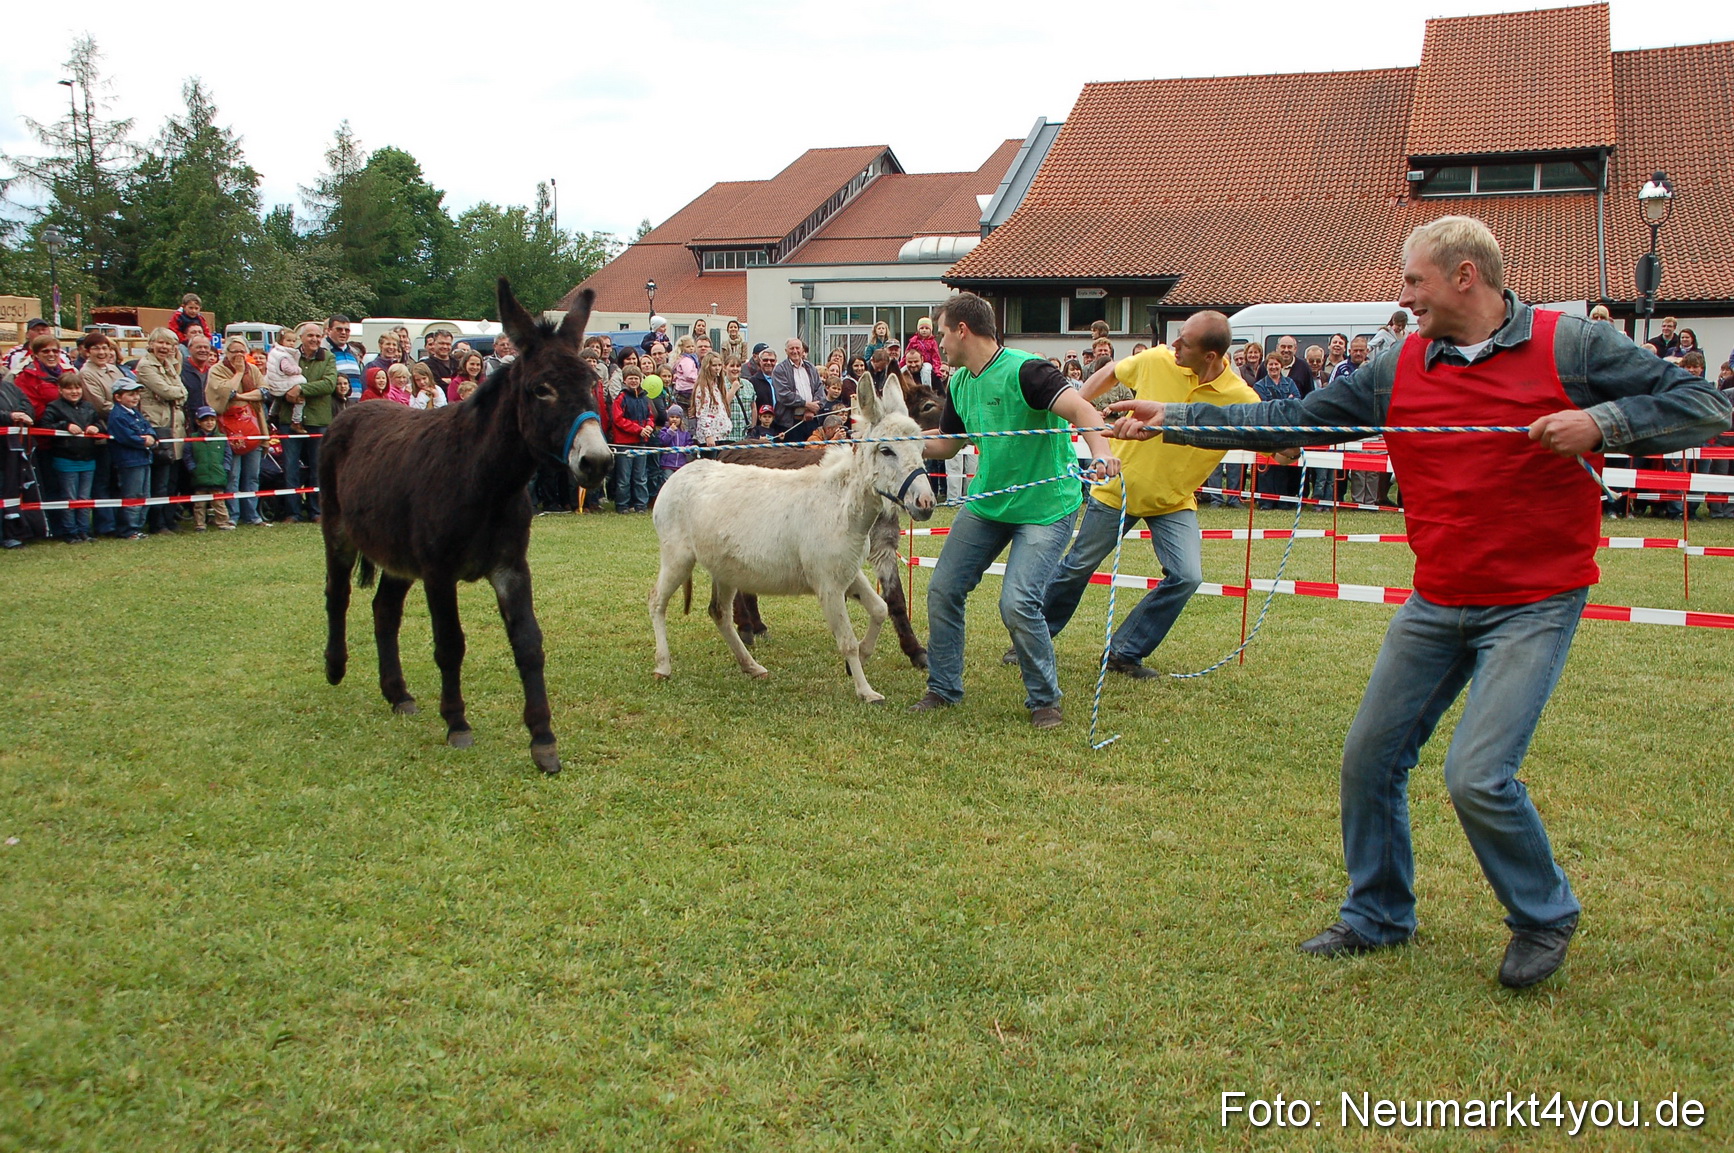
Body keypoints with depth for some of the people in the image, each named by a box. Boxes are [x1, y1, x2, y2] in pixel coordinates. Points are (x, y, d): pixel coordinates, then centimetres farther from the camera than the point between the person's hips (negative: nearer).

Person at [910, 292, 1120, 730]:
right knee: (942, 590, 5)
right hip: (986, 503, 8)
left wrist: (1100, 451, -53)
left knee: (1018, 602, -19)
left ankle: (1044, 700, 3)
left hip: (1045, 507, -8)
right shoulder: (960, 382, 6)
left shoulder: (1025, 370, -20)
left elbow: (1080, 409, -34)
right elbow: (945, 445, 18)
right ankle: (944, 688, 22)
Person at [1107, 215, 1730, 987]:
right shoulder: (1396, 370, 2)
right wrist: (1172, 421, 0)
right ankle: (1377, 916, 29)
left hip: (1534, 604, -5)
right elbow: (1287, 422, 4)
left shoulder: (1570, 347, -8)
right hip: (1436, 604, 5)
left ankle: (1545, 918, 15)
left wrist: (1602, 422, -22)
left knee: (1478, 775, -14)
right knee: (1370, 758, 7)